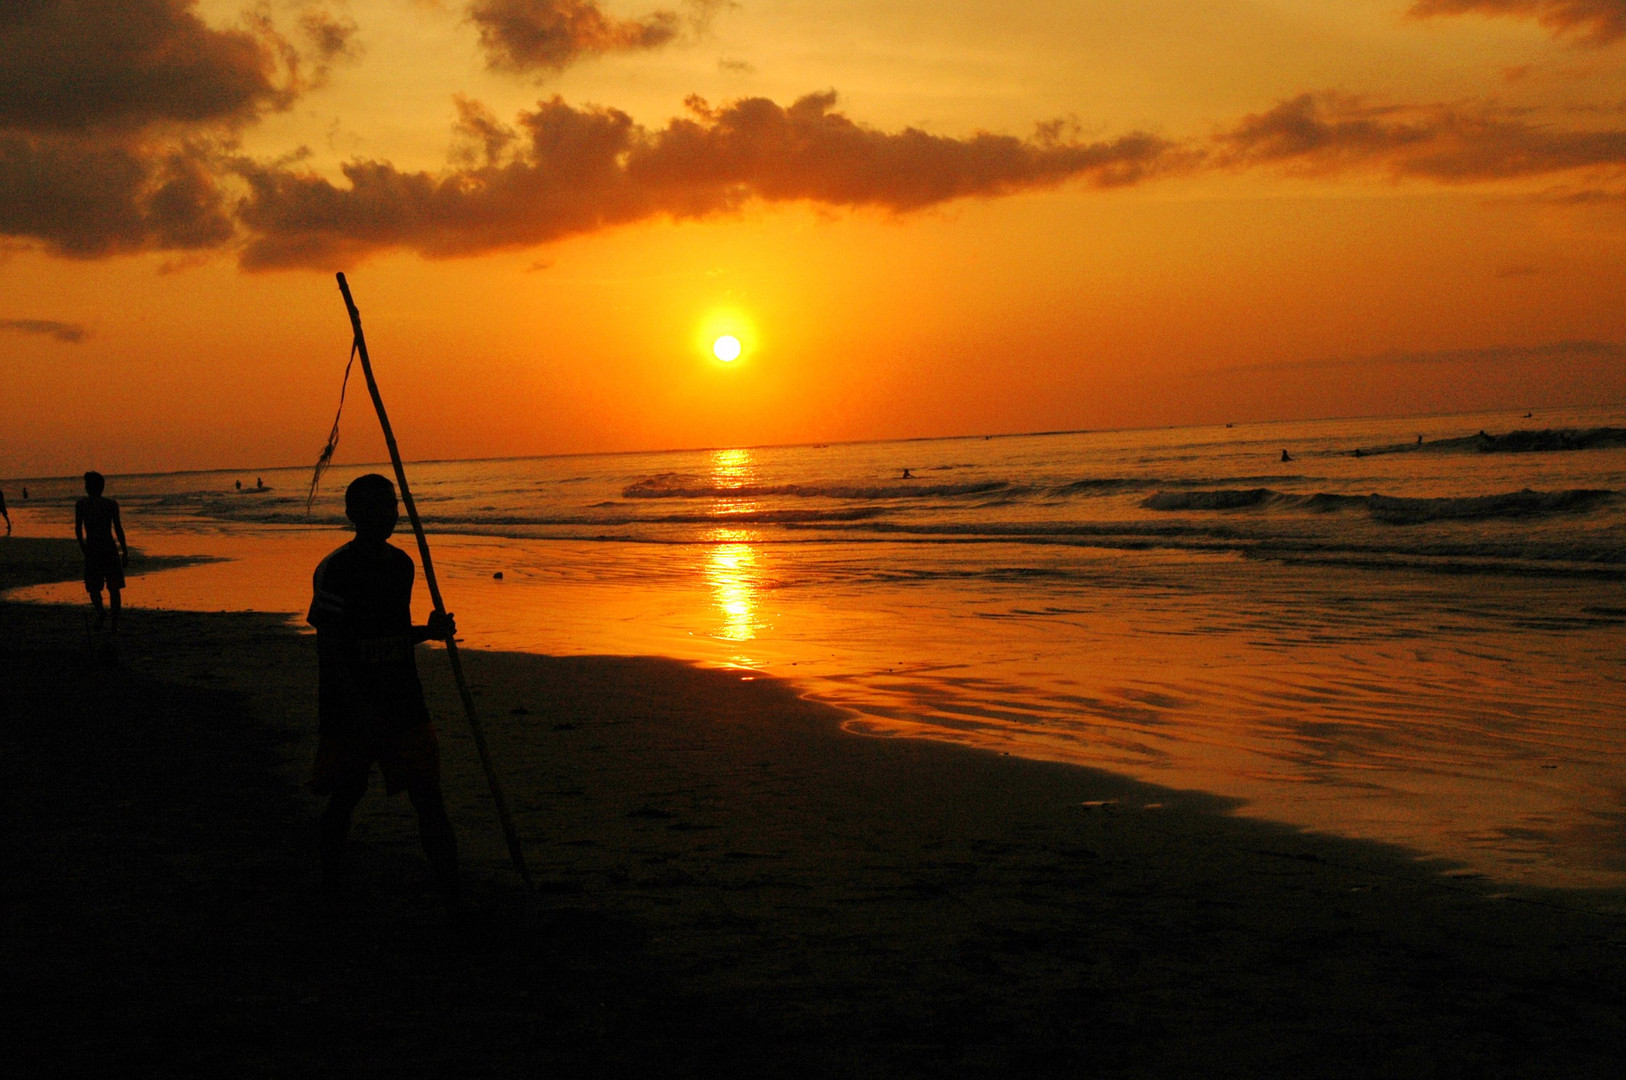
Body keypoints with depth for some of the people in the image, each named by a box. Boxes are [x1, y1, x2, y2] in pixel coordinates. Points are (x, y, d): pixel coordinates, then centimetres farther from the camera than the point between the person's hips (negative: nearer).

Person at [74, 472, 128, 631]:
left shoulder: (81, 504, 0)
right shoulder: (111, 504, 1)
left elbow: (78, 528, -2)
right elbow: (118, 528, -4)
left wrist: (82, 547, 12)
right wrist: (125, 552, -2)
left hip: (91, 550, 0)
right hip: (110, 548, 1)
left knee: (93, 587, 9)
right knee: (114, 587, 9)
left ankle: (100, 611, -20)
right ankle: (115, 623, 5)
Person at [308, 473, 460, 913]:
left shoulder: (401, 563, 10)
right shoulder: (335, 570, -10)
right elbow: (328, 646, -13)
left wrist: (429, 631, 3)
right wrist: (357, 706, -21)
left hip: (404, 705, 5)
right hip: (351, 708, -4)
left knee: (430, 802, -2)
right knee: (343, 799, 11)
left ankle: (454, 902, -2)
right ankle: (332, 888, 33)